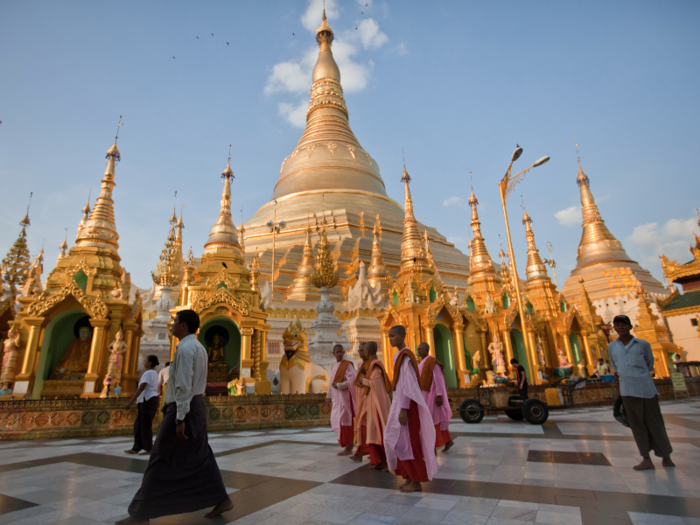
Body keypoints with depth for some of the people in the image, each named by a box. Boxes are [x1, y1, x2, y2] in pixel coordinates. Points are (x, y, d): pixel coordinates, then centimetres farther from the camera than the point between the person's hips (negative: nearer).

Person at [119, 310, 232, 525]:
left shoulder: (185, 348, -17)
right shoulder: (198, 347, 14)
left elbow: (184, 386, -22)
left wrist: (180, 418, -21)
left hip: (184, 407, -10)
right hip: (197, 404, 10)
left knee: (162, 461, 2)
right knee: (199, 458, 14)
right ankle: (222, 500, 19)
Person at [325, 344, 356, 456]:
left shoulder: (348, 365, -8)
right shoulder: (334, 366, 14)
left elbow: (352, 381, -16)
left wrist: (338, 385, -13)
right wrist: (328, 397, 17)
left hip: (344, 396, -8)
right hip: (336, 397, 8)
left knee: (344, 420, -4)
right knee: (336, 420, 10)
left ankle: (348, 448, 7)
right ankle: (347, 445, 23)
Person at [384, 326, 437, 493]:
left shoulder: (405, 356, -17)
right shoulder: (400, 356, 11)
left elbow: (408, 384, -21)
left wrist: (403, 409, -21)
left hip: (406, 403, -9)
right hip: (400, 401, 9)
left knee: (406, 441, 0)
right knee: (398, 439, 13)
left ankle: (416, 482, 13)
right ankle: (409, 476, 23)